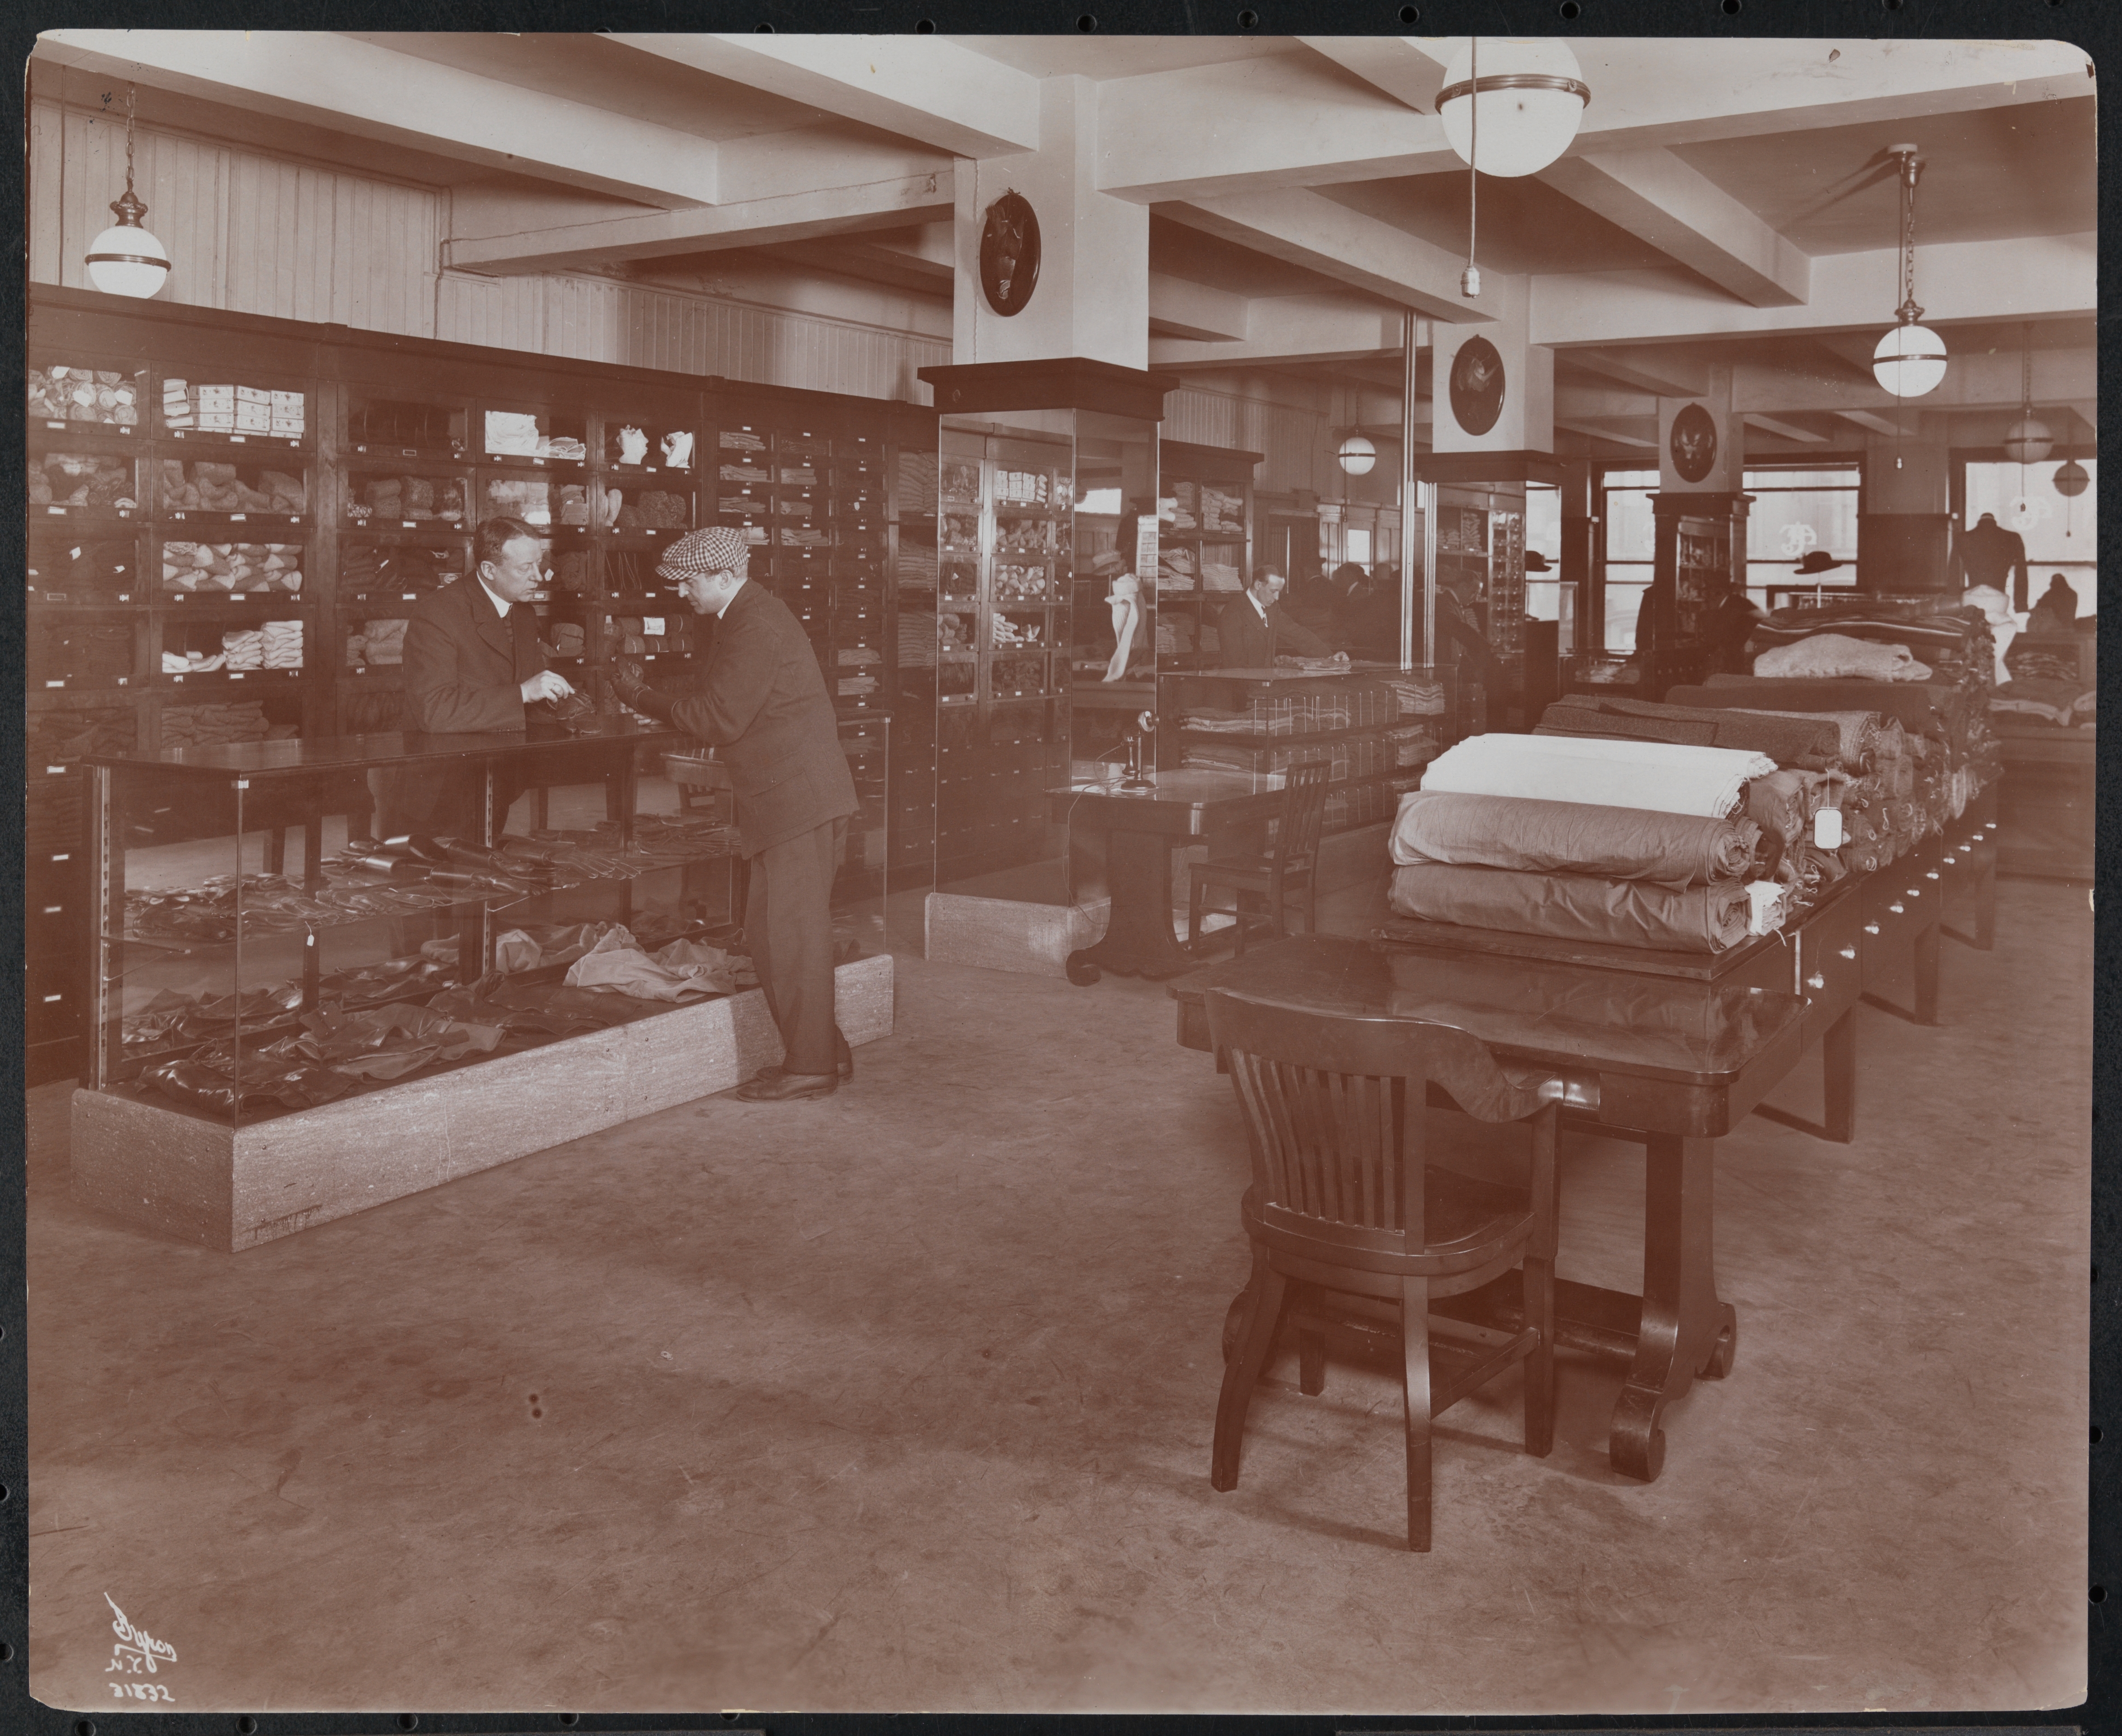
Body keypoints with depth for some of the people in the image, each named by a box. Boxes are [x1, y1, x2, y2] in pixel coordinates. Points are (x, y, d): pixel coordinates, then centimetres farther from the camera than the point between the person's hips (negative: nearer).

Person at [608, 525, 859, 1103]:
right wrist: (651, 694, 6)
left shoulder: (755, 628, -16)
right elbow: (717, 702, 17)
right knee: (797, 929, 15)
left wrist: (642, 697, -9)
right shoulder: (752, 616, 17)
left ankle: (808, 1066, 3)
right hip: (800, 795, 11)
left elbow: (719, 719, -19)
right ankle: (824, 1051, 22)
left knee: (784, 931, -5)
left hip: (796, 798, -11)